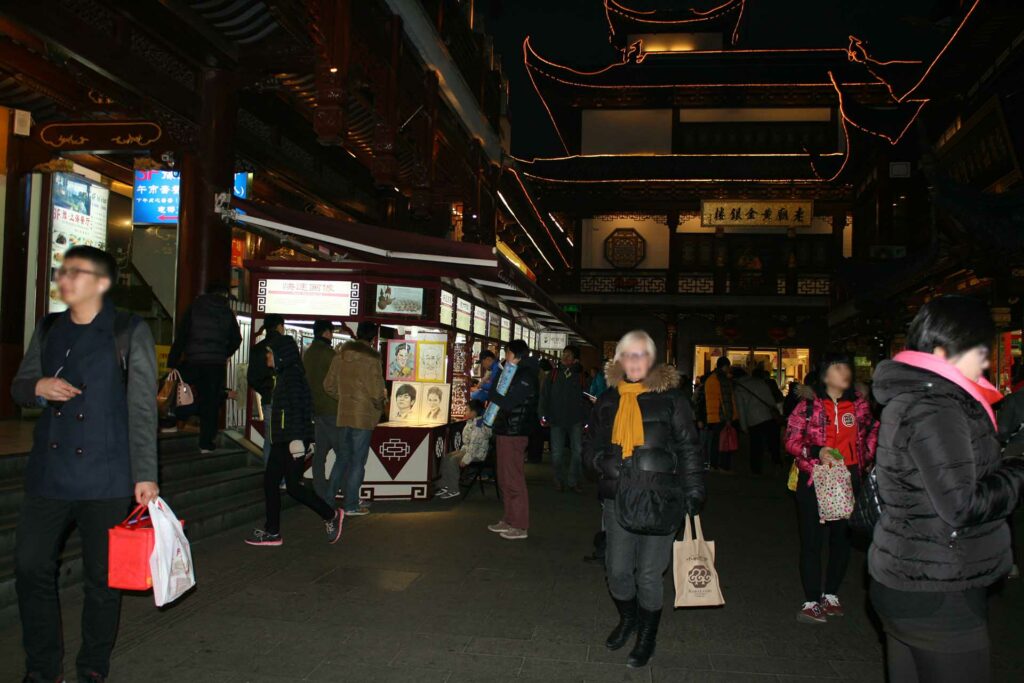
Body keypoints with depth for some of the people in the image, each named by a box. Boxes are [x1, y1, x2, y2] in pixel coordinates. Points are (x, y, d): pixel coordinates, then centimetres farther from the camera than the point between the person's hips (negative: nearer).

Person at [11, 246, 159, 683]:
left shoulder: (129, 333, -3)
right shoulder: (48, 330, 11)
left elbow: (142, 408, -6)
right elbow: (18, 387, 18)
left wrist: (146, 474, -12)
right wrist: (37, 387, -7)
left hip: (105, 479, -4)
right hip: (47, 475, 5)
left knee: (102, 578, 5)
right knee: (31, 568, 6)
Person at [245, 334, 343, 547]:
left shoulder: (291, 375, -12)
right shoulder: (284, 374, 18)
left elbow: (297, 409, -20)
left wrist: (296, 439, -26)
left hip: (291, 440, -10)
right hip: (282, 439, 10)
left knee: (293, 485, -7)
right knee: (270, 481, 7)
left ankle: (330, 515, 7)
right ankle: (272, 531, 11)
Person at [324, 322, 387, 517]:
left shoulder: (340, 356, 3)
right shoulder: (371, 360, -15)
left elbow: (329, 385, 9)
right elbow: (377, 392, -17)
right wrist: (381, 400, 3)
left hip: (344, 415, 6)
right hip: (364, 416, -6)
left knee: (343, 457, 19)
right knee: (358, 461, 3)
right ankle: (351, 505, 9)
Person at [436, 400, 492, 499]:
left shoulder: (479, 425, -22)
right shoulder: (471, 422, 11)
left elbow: (474, 444, -26)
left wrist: (466, 459, -26)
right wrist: (461, 451, 12)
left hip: (477, 453, -10)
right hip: (467, 449, 10)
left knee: (453, 461, -24)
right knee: (445, 459, 0)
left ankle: (453, 490, -14)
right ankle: (446, 486, 4)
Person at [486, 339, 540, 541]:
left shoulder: (525, 378, -15)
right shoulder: (514, 374, 16)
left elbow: (508, 403, -21)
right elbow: (498, 395, 18)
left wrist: (492, 395, -8)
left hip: (514, 433, -10)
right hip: (505, 431, 10)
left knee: (514, 479, -5)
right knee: (505, 478, 15)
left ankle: (520, 526, 1)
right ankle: (510, 520, 24)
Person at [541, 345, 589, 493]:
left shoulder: (580, 376, 3)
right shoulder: (554, 373, 3)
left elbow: (587, 398, 4)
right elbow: (545, 395, 3)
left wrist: (586, 419, -3)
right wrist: (544, 416, -4)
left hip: (576, 420, 0)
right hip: (557, 419, 0)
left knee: (577, 450, 1)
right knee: (557, 453, 4)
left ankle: (573, 481, 13)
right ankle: (559, 481, 18)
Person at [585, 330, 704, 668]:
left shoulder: (670, 397, -2)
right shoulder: (608, 399, 9)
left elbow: (688, 448, -1)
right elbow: (593, 445, 16)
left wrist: (693, 493, -6)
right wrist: (604, 461, -6)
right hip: (618, 498, 3)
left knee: (649, 574, 3)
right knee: (617, 570, 8)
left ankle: (647, 636, 28)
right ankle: (627, 619, 39)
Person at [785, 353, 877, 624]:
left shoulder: (859, 404, 3)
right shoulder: (808, 406, -7)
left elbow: (871, 429, 20)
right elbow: (791, 440, -6)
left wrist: (866, 457, 12)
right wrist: (817, 452, -20)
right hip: (814, 480, -4)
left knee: (842, 538, 12)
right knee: (812, 540, -1)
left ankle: (831, 594, 28)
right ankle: (812, 601, 9)